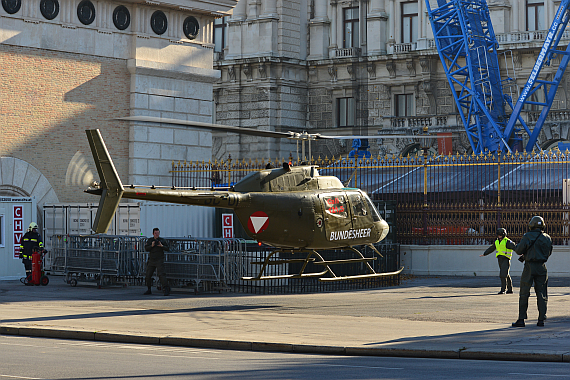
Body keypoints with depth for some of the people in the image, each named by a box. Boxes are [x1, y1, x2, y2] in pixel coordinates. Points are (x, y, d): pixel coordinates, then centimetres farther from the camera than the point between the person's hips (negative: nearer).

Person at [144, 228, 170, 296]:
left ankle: (166, 289, -23)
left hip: (159, 260, -4)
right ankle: (149, 290, 21)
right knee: (148, 275, 6)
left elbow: (167, 249, -1)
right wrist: (152, 245, -18)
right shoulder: (150, 240, 9)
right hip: (151, 261, 4)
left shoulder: (162, 240, 3)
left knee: (161, 274, -18)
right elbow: (146, 249, -1)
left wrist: (162, 246, -19)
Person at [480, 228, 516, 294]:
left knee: (503, 274, -14)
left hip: (506, 259, -7)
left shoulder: (507, 241, -9)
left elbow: (514, 247, -20)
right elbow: (491, 249, 26)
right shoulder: (497, 242, 13)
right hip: (500, 259, 7)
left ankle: (503, 289, -11)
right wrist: (484, 254, 32)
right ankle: (510, 289, 19)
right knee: (506, 275, 12)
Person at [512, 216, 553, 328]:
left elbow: (519, 250, -12)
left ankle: (521, 319, 0)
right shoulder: (547, 238, 6)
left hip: (529, 267, -4)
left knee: (524, 294, 2)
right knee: (541, 294, 9)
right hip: (542, 267, 4)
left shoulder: (528, 236, -11)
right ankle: (541, 319, 5)